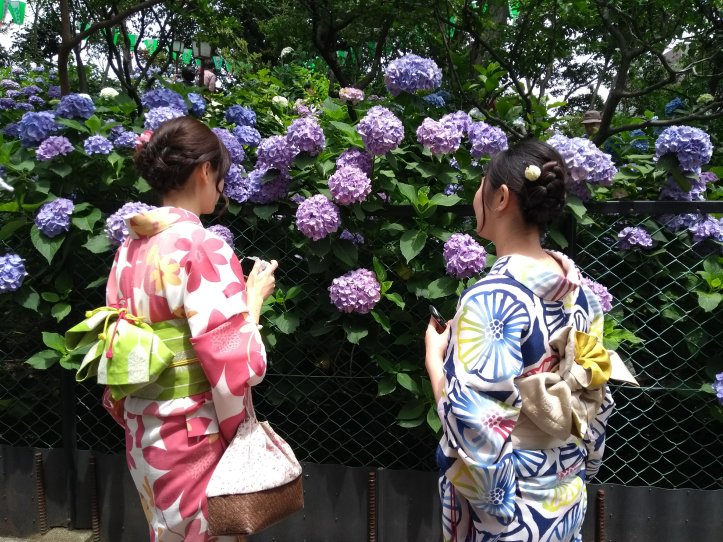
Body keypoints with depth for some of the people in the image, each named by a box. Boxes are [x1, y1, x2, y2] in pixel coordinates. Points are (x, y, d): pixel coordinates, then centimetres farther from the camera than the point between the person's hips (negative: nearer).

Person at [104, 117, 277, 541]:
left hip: (144, 436, 7)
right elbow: (236, 363, -22)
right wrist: (255, 296, -8)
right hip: (195, 440, -7)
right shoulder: (203, 247, -20)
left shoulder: (130, 249, 3)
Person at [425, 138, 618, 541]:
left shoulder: (491, 299, -25)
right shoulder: (578, 290, -2)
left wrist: (434, 357, -13)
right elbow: (597, 400, 6)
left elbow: (476, 425, -26)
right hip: (565, 498, 7)